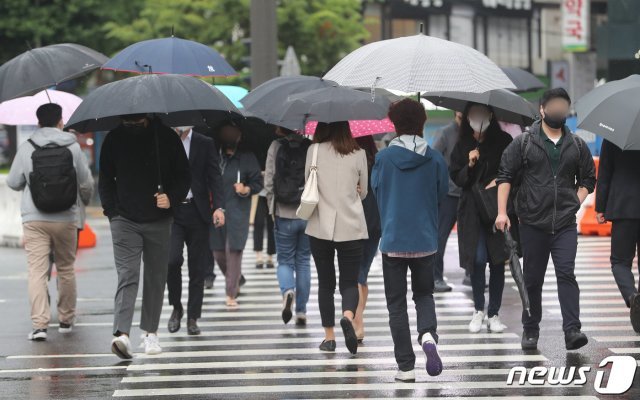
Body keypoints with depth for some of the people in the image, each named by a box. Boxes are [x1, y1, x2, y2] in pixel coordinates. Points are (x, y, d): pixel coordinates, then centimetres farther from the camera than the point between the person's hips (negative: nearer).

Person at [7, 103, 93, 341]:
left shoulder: (27, 148, -2)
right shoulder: (73, 147, 0)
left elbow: (13, 183, 5)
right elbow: (87, 184, 5)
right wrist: (85, 199, 27)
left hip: (34, 220, -1)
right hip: (66, 219, 1)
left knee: (36, 271, -4)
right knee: (66, 269, 16)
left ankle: (39, 324, -15)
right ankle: (66, 320, 24)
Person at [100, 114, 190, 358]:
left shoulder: (167, 138, -1)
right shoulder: (114, 140, 1)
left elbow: (184, 176, 6)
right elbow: (105, 179, 11)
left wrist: (172, 198, -12)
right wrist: (112, 210, -1)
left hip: (158, 221, 1)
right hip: (125, 221, -1)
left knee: (156, 278, 7)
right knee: (127, 275, -13)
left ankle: (151, 332, 20)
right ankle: (122, 333, -24)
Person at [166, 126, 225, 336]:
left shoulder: (205, 144, 5)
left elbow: (215, 177, -1)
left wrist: (218, 207, -12)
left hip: (197, 213, 1)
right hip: (171, 211, 0)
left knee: (197, 269, 2)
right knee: (171, 260, -17)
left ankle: (192, 318, 11)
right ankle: (176, 307, 6)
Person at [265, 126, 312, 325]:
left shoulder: (276, 147, -6)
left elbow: (269, 181, -6)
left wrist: (272, 207, 7)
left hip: (284, 213, -1)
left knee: (285, 260, 12)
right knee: (303, 261, 13)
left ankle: (287, 291, -19)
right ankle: (301, 311, 12)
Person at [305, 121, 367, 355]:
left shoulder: (314, 151, -4)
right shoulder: (358, 154, -1)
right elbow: (363, 192, 10)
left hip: (320, 227, 0)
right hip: (351, 228, 0)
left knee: (325, 282, 11)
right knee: (350, 282, 4)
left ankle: (329, 336, 10)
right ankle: (348, 316, -25)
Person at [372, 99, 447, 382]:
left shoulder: (384, 157, -9)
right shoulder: (435, 159, -5)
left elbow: (375, 190, 5)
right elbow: (442, 194, 6)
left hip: (393, 241, -1)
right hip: (425, 241, 2)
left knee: (397, 304, 7)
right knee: (424, 294, 20)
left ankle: (406, 366, 5)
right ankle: (428, 334, -10)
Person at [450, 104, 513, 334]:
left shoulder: (503, 141, 1)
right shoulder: (463, 146, 6)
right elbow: (456, 178, 5)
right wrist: (469, 165, -12)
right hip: (472, 210, 0)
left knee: (497, 261, 1)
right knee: (478, 259, -7)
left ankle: (493, 315, 9)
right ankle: (478, 311, 8)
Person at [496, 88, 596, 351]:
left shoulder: (577, 146, 10)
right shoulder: (523, 143, 3)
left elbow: (588, 179, 19)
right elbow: (505, 176, 2)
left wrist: (575, 203, 4)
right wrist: (502, 212, -5)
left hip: (565, 224, 1)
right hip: (532, 223, -1)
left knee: (566, 274, -12)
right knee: (532, 278, 7)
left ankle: (572, 330, -17)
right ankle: (530, 330, 19)